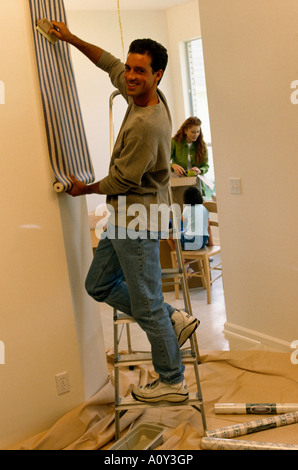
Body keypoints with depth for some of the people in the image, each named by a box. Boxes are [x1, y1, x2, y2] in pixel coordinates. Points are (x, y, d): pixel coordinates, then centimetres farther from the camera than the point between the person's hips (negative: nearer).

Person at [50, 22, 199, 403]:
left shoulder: (147, 125, -25)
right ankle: (173, 319, 22)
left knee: (147, 307, 0)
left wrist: (86, 189, 1)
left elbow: (122, 180, -17)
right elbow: (110, 64, 22)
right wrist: (72, 39, 21)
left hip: (137, 222, -10)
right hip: (124, 218, 10)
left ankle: (172, 383, 18)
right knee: (98, 285, 19)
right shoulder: (142, 96, 4)